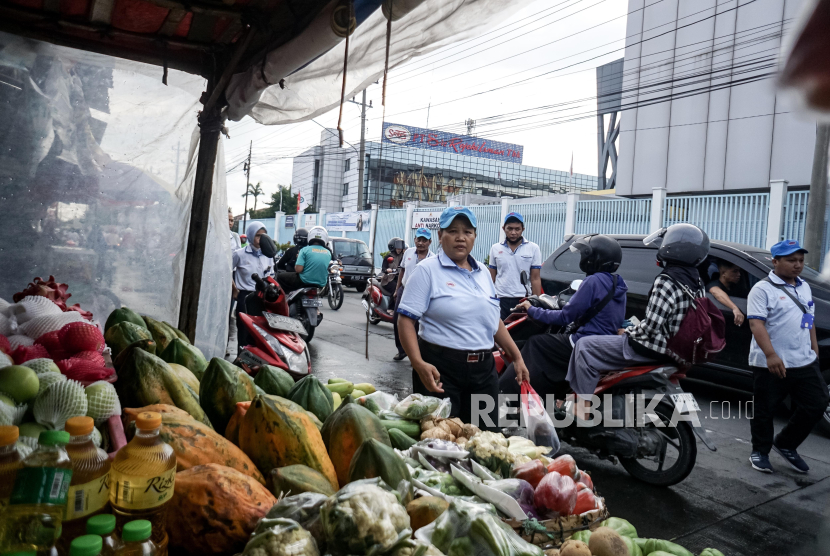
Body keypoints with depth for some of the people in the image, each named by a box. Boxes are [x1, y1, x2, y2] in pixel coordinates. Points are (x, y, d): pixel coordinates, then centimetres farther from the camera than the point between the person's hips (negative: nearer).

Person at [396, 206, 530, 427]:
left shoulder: (482, 272, 13)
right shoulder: (428, 270, -6)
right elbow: (406, 320, -13)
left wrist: (517, 356, 16)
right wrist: (419, 364, -25)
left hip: (483, 368, 6)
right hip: (439, 367, -6)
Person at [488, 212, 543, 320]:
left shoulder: (533, 248, 3)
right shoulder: (495, 248, 8)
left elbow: (535, 279, 2)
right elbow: (491, 277, 11)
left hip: (524, 301, -1)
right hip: (500, 300, 1)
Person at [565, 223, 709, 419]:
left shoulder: (666, 281, -23)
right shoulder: (696, 283, 5)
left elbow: (650, 326, -25)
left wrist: (629, 331, -6)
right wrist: (633, 328, 15)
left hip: (651, 349, -10)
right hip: (674, 350, 10)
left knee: (585, 346, -5)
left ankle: (582, 406, -5)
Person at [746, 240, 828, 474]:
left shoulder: (804, 287, 14)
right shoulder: (763, 289, -10)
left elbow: (809, 321, 24)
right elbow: (756, 324, -20)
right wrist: (771, 355, -30)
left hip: (805, 363, 7)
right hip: (771, 364, -7)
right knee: (764, 411, 5)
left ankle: (785, 444, 26)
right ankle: (760, 452, 23)